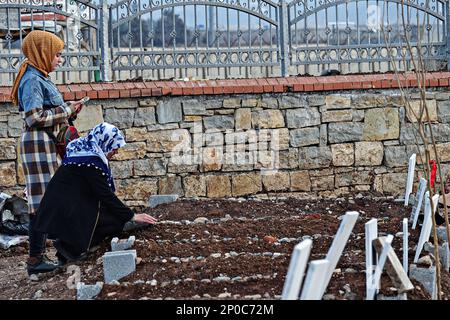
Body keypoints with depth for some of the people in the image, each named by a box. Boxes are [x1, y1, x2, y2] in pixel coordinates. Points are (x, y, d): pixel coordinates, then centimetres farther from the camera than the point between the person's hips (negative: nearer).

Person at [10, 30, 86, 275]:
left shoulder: (39, 78, 16)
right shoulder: (32, 80, -13)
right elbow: (34, 118, -20)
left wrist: (68, 109, 7)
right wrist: (66, 112, -13)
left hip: (46, 144, 10)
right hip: (38, 144, -10)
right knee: (42, 202, -8)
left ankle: (39, 252, 19)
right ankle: (35, 259, -3)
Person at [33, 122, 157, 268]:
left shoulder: (83, 150, 12)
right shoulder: (90, 160, -18)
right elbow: (106, 195, -18)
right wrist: (131, 216, -12)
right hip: (65, 216, -10)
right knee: (117, 220, -9)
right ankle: (72, 248, -8)